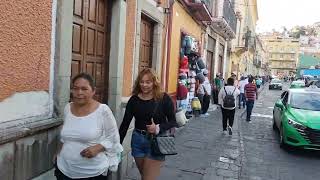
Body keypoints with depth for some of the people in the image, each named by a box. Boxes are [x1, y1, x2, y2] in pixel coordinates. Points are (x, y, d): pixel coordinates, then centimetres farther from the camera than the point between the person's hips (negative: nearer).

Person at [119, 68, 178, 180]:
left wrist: (158, 128, -23)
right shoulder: (134, 100, 0)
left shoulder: (164, 99, -9)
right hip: (137, 141, 4)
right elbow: (125, 123, 3)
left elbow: (173, 122, -6)